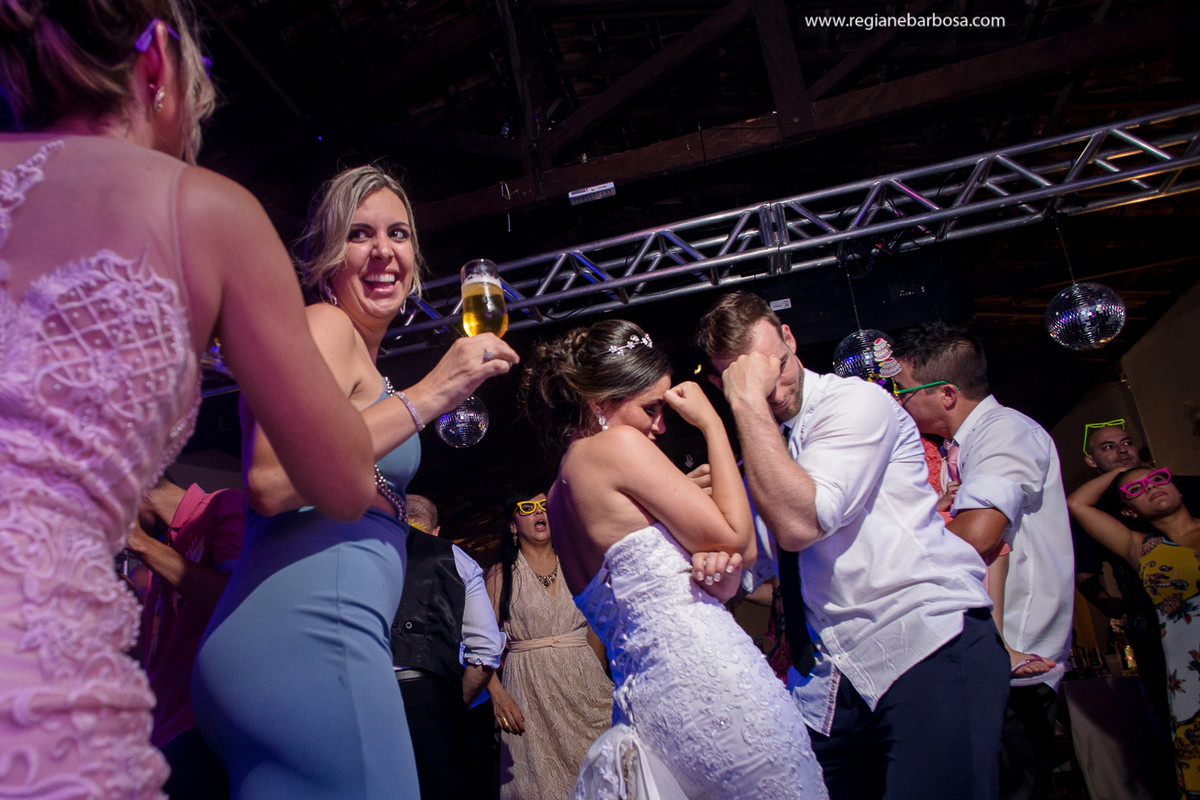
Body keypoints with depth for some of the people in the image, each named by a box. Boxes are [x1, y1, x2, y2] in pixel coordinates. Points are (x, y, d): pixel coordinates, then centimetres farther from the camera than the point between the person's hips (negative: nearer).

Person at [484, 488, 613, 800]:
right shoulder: (501, 573, 2)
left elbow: (593, 630, 12)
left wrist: (605, 685, 9)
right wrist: (497, 692, -18)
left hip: (583, 681, 2)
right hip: (530, 689, -2)